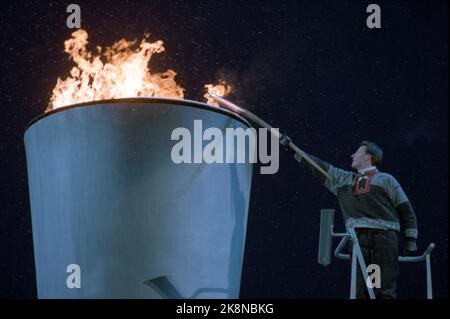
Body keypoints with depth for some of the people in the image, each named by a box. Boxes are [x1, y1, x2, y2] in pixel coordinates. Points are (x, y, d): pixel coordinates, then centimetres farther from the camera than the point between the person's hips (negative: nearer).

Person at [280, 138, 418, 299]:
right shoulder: (344, 179, 20)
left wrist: (411, 239, -1)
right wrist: (292, 149, 22)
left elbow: (406, 210, 6)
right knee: (360, 290, 0)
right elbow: (317, 166, 22)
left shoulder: (386, 180, 7)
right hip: (358, 238, 4)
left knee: (385, 290, -8)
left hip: (384, 238, -4)